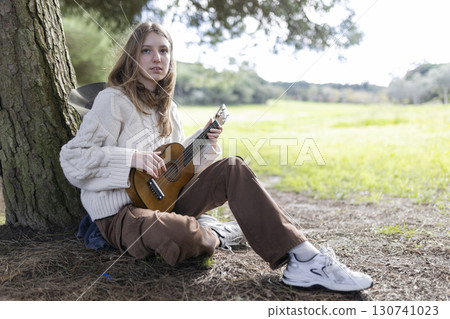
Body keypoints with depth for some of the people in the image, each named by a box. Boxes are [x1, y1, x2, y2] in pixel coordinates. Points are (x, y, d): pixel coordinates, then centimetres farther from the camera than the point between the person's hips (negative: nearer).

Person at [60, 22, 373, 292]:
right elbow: (72, 159, -15)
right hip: (121, 212, -7)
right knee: (183, 234, -41)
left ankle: (304, 260, -23)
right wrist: (132, 158, -24)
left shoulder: (167, 108, 13)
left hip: (164, 197, 7)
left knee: (232, 168, -15)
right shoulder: (113, 100, -9)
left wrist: (206, 144, -2)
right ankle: (211, 235, -1)